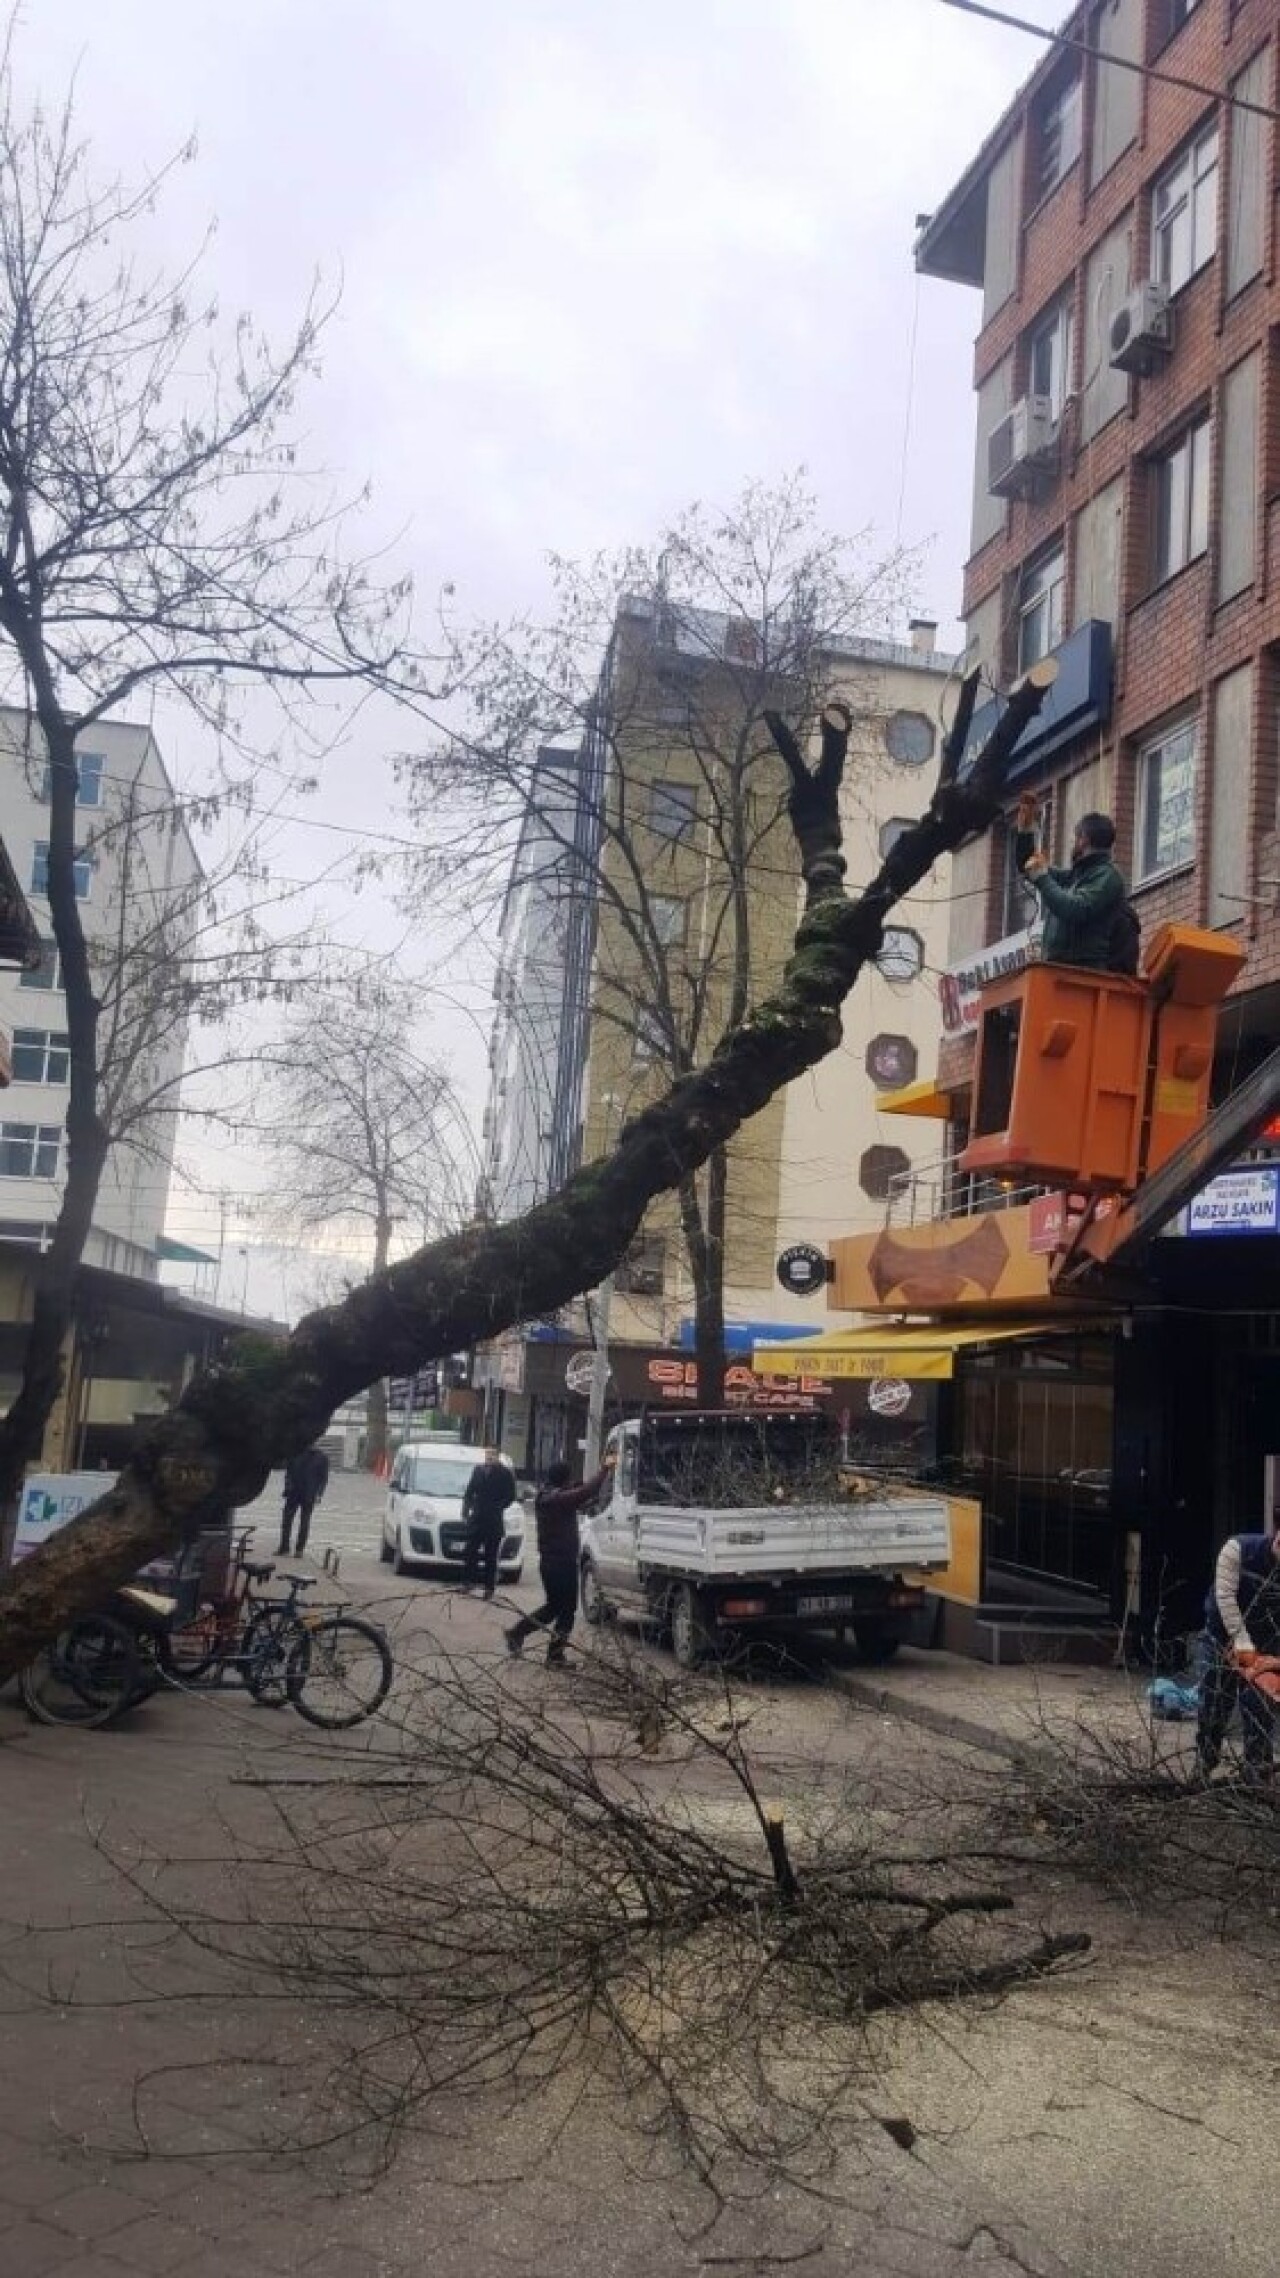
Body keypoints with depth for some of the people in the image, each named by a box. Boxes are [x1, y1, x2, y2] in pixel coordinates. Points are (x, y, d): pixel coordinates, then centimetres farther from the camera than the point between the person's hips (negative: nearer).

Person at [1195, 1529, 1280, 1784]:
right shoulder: (1238, 1549, -22)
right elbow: (1225, 1596, -24)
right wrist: (1242, 1643, -30)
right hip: (1222, 1637, -1)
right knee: (1212, 1710, 3)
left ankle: (1259, 1781, 6)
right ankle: (1202, 1773, 17)